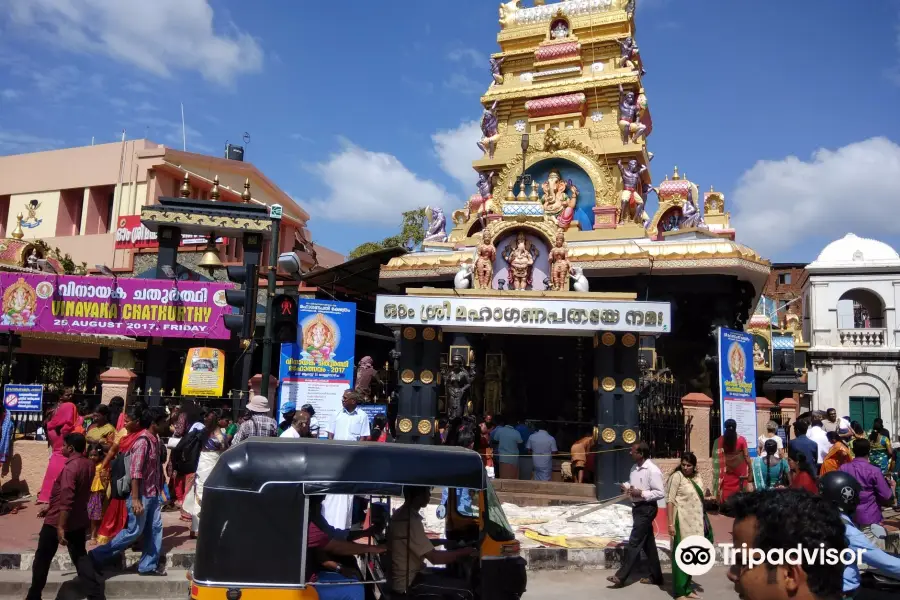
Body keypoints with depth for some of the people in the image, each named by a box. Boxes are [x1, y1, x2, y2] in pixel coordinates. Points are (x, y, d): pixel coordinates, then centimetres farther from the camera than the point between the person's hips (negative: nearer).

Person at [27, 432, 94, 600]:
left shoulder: (70, 467, -21)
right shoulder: (89, 465, 5)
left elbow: (66, 500, -26)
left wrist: (60, 527, -25)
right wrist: (50, 508, 22)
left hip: (57, 521, -7)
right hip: (79, 521, 7)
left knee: (42, 559, 10)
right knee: (80, 557, 13)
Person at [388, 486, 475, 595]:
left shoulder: (402, 514, 6)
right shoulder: (410, 520, -25)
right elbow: (434, 558, -24)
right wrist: (466, 551, -15)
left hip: (410, 574, 10)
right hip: (408, 582, -10)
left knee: (452, 575, 17)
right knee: (463, 587, -11)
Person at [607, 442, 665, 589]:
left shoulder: (652, 470, -19)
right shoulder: (635, 468, 8)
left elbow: (661, 493, -19)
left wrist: (641, 493, -25)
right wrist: (626, 487, 1)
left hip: (646, 509, -9)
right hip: (637, 508, 9)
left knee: (634, 542, -6)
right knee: (648, 543, 15)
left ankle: (621, 576, -2)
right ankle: (655, 576, 25)